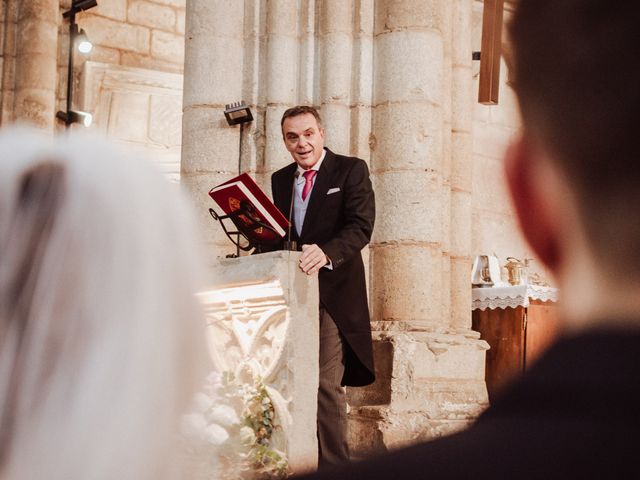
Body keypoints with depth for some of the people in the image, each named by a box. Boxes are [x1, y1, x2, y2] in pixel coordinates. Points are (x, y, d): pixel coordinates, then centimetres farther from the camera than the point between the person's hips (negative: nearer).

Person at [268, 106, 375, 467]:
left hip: (333, 291, -6)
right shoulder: (280, 180, 17)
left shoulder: (351, 170, -1)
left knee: (326, 383, -12)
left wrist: (325, 253, -31)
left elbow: (361, 226, -13)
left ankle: (333, 464, -5)